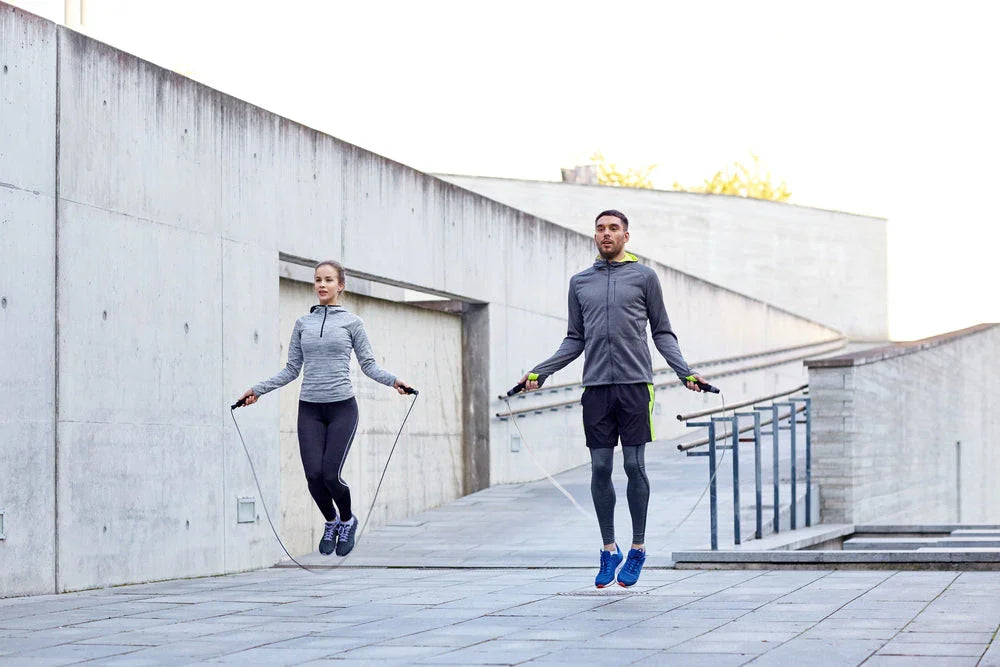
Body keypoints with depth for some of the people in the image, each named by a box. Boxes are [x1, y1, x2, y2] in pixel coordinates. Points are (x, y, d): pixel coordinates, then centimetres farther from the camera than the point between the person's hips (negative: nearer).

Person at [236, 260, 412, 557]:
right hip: (310, 409, 3)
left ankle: (347, 521, 18)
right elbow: (292, 369, 13)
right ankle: (331, 522, 21)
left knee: (331, 474, -12)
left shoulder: (352, 322, 3)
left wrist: (393, 380, -16)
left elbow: (368, 365, 1)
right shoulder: (302, 323, 10)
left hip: (342, 408, -3)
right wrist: (258, 389, 6)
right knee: (314, 474, -8)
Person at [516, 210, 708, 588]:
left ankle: (638, 549, 9)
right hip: (596, 387, 2)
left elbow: (663, 333, 8)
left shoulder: (644, 277, 7)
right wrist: (539, 372, 8)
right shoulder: (580, 283, 15)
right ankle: (609, 550, 13)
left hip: (635, 385, -2)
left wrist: (685, 372, -4)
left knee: (635, 466, -2)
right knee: (600, 469, 2)